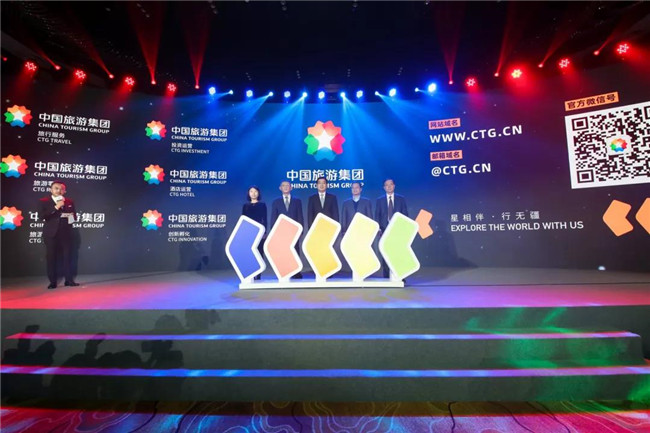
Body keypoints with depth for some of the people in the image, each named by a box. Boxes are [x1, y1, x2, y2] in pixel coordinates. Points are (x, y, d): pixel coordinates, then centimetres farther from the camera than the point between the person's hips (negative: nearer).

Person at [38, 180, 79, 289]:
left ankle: (69, 280, 8)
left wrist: (71, 217, -9)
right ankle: (53, 282, 8)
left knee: (67, 256, 3)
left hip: (66, 233, 2)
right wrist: (56, 207, -17)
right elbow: (42, 216, -11)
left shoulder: (70, 202, 11)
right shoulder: (43, 201, 2)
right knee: (51, 257, 2)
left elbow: (74, 216, 14)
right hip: (51, 234, -2)